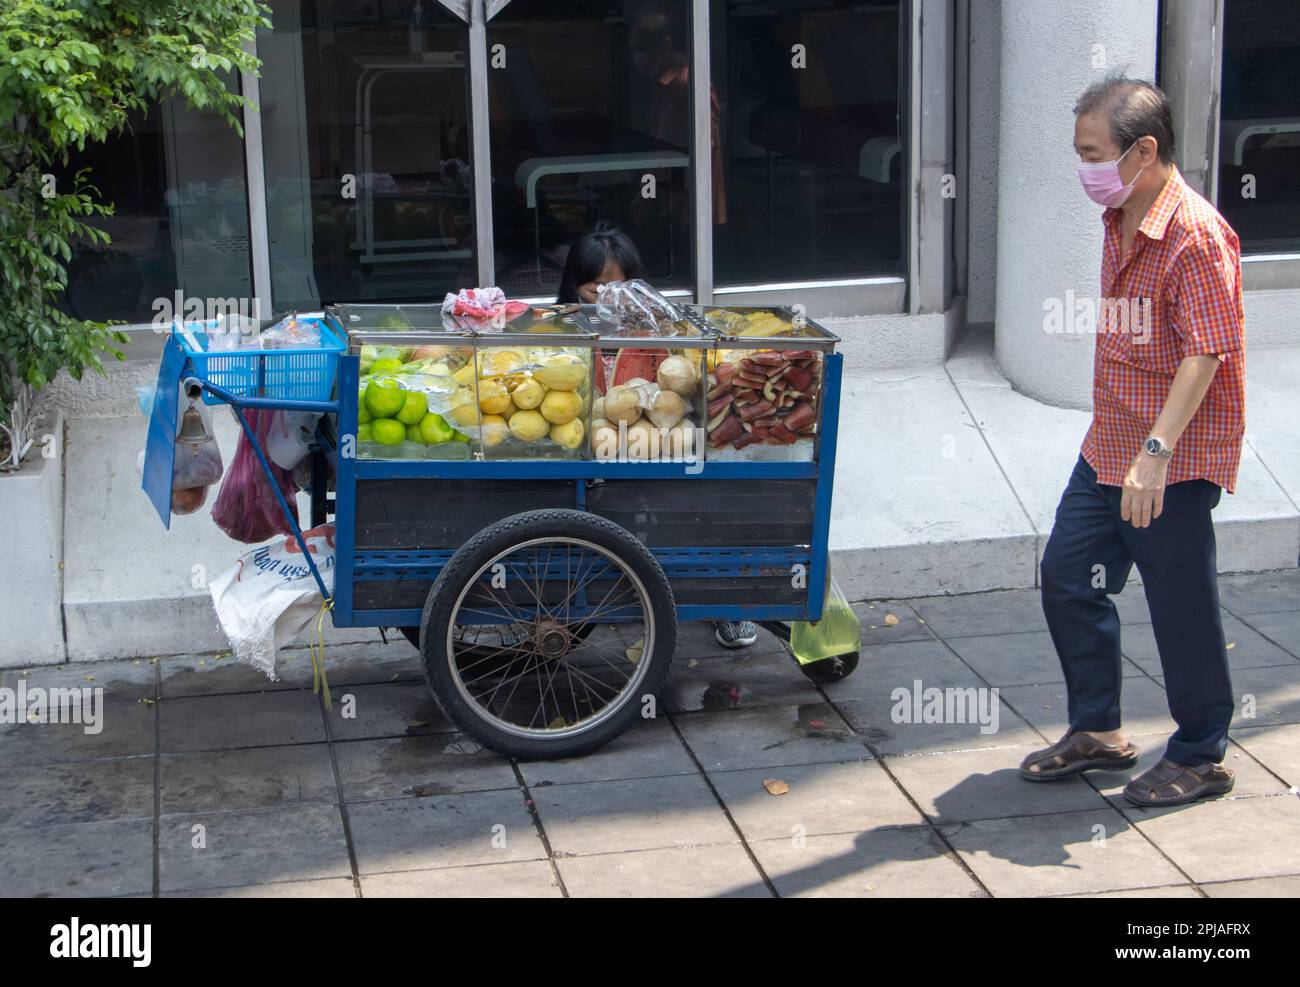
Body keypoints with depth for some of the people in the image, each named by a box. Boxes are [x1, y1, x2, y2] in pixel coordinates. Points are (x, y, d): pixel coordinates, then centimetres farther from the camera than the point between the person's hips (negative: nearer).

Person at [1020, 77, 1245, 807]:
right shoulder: (1120, 222, 9)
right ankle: (1099, 731, 28)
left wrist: (1156, 452, -29)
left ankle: (1202, 758, 19)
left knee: (1181, 607, 2)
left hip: (1177, 460, -9)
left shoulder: (1195, 234, -20)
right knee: (1069, 577, 12)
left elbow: (1207, 354, -24)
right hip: (1110, 447, 9)